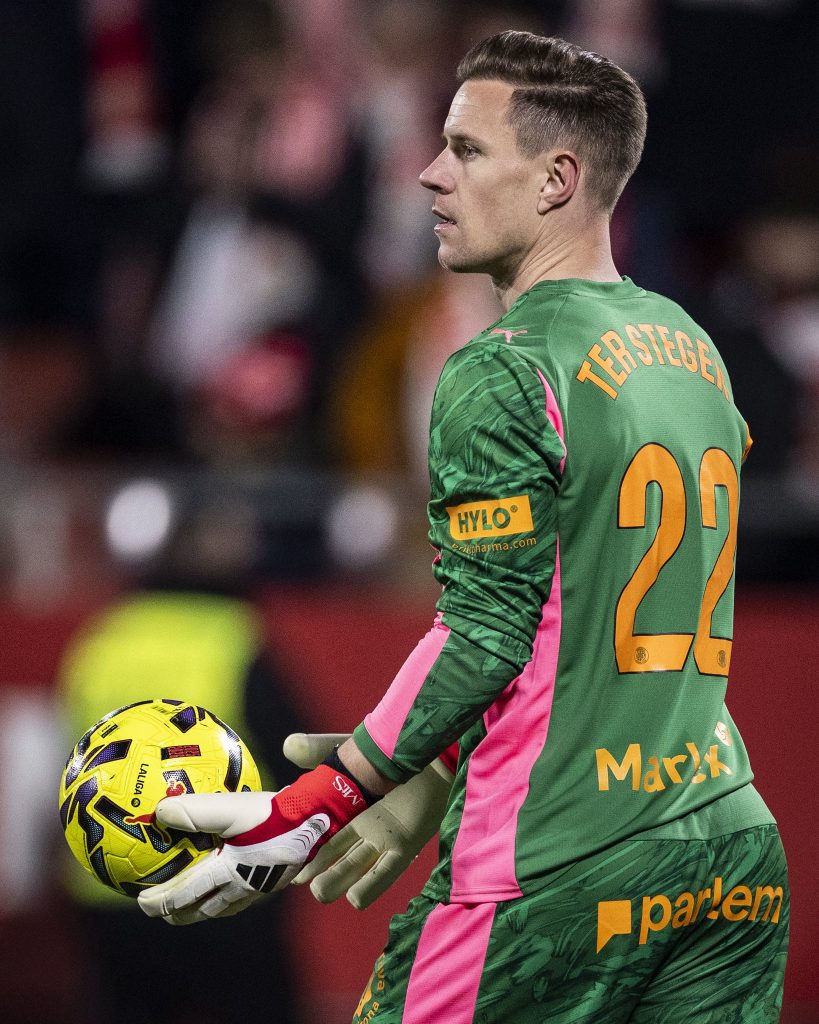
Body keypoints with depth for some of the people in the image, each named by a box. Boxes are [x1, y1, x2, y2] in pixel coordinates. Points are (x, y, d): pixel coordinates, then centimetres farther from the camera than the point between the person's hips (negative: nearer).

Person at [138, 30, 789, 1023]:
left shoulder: (502, 374, -10)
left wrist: (308, 815, -7)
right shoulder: (695, 351, 15)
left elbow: (485, 637, -13)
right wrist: (429, 786, 25)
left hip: (556, 869, -7)